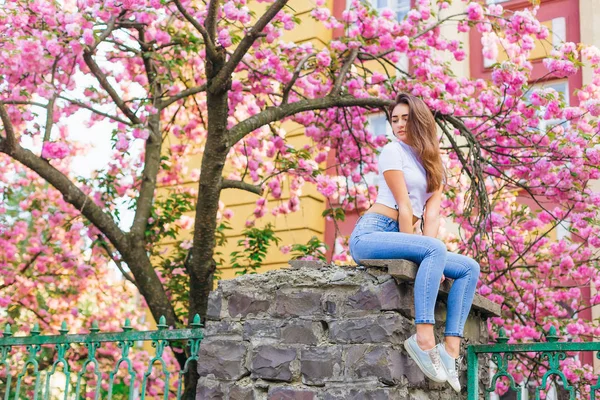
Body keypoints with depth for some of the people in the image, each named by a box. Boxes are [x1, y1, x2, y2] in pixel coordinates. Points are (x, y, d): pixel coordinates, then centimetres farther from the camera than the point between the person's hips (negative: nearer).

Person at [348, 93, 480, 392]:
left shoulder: (432, 165, 19)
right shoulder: (393, 151, -1)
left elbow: (431, 213, 4)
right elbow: (404, 206, -10)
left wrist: (427, 256, -11)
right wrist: (424, 253, -14)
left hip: (397, 240, 8)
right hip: (370, 235, -7)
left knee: (470, 268, -2)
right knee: (436, 249, -32)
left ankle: (451, 347, -13)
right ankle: (424, 338, -36)